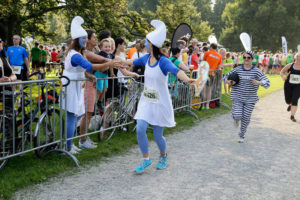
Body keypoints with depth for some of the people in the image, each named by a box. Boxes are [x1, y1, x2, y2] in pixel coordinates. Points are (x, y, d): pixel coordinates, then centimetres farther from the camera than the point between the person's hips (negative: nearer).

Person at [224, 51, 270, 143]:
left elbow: (267, 82, -11)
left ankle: (241, 135, 30)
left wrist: (258, 82, -32)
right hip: (237, 97, 0)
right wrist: (228, 82, -11)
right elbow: (226, 76, 12)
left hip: (250, 99, 0)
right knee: (237, 116, -15)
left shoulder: (256, 71, -6)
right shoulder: (237, 70, -1)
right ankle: (236, 118, 25)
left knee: (246, 118, 6)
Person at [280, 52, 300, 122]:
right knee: (288, 100, 6)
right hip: (288, 85, 1)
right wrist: (283, 77, -13)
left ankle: (292, 116, -1)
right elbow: (282, 72, 7)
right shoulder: (290, 65, -2)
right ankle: (290, 105, 46)